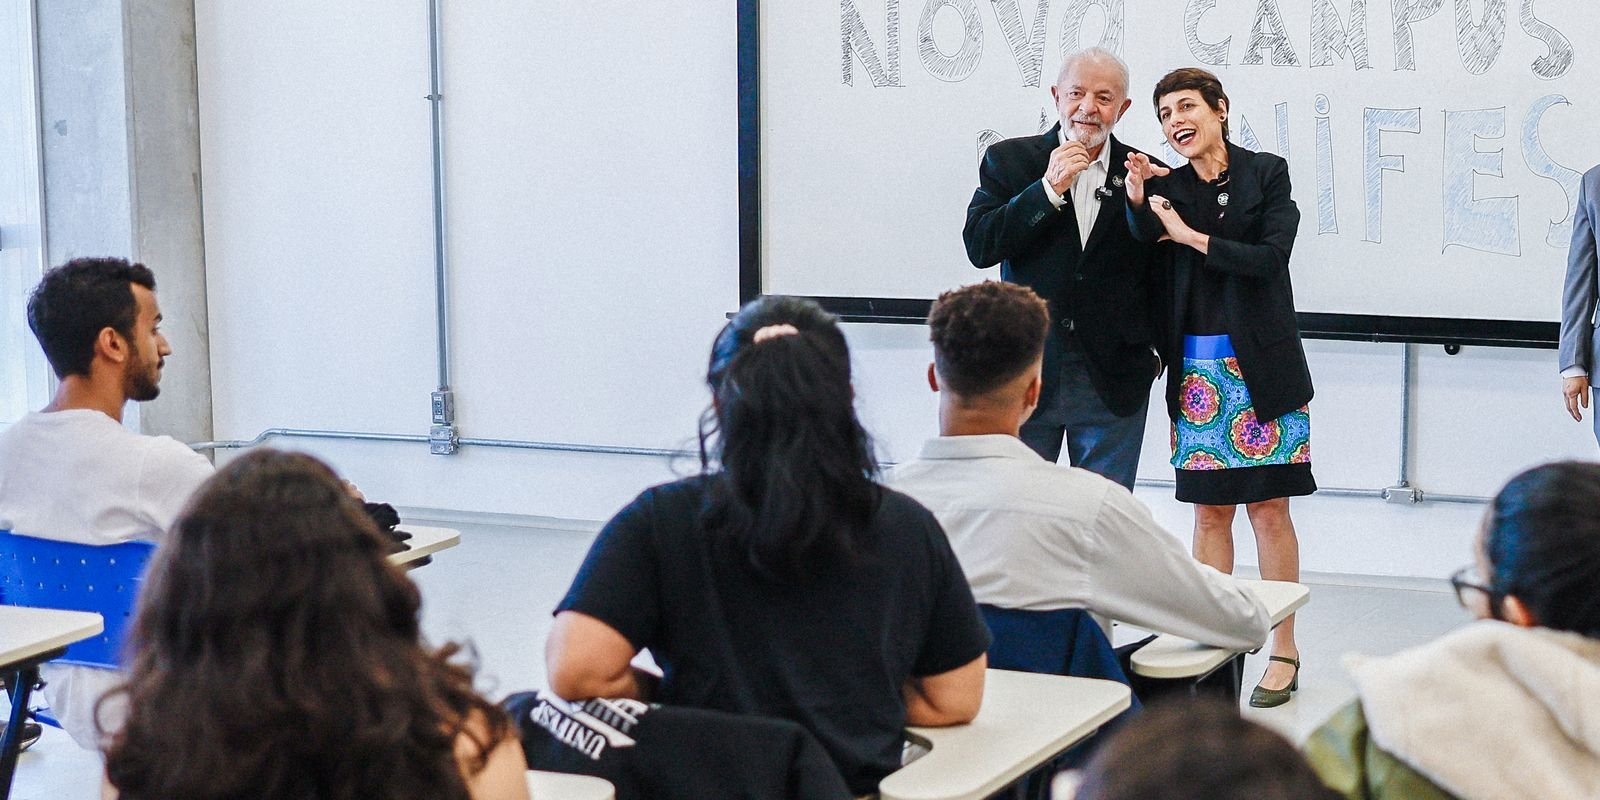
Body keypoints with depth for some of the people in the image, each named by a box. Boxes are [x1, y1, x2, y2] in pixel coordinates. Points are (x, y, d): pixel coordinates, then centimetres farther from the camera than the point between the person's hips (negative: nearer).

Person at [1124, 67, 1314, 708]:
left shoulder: (1266, 174, 0)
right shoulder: (1163, 186, 5)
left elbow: (1271, 257, -12)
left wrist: (1191, 236, -12)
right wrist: (1138, 200, -17)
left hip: (1261, 366, -3)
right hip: (1198, 371, 3)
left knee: (1269, 510, 0)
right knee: (1209, 511, 6)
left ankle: (1283, 651, 7)